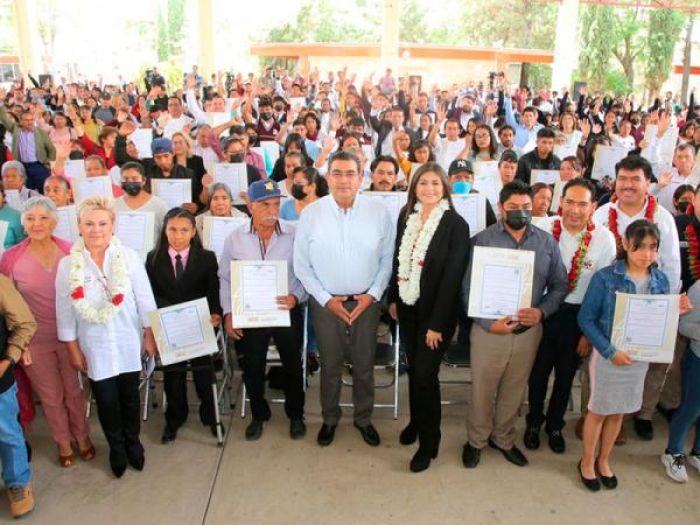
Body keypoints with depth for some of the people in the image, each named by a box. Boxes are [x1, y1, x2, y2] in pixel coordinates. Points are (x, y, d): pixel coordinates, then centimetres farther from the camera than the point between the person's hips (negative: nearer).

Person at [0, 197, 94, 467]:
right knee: (50, 396, 17)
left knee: (74, 390, 17)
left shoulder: (70, 252, -10)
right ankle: (63, 442, 39)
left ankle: (82, 436, 40)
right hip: (34, 341, 0)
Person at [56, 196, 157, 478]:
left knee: (130, 395, 15)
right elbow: (65, 310, -2)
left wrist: (150, 335, -2)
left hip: (128, 341, 0)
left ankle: (133, 441, 39)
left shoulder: (129, 257, -10)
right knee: (106, 399, 10)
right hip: (95, 345, 0)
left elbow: (145, 300, -4)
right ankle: (116, 447, 35)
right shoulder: (68, 264, -8)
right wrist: (72, 348, 0)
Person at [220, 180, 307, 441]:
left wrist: (296, 297, -21)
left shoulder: (294, 234, -10)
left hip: (287, 312, -1)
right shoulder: (235, 237, -4)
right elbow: (225, 278, 4)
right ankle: (258, 415, 36)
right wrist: (228, 313, -3)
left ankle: (296, 415, 36)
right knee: (252, 369, 13)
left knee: (292, 366, 14)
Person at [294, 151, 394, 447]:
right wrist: (326, 299, -9)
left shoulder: (379, 213, -6)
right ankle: (330, 419, 36)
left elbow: (387, 259, 0)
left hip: (366, 302, 1)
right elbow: (301, 264, -4)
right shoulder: (310, 214, -8)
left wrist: (372, 294, -8)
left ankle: (364, 418, 36)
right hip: (326, 303, 0)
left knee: (364, 365, 14)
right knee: (330, 365, 14)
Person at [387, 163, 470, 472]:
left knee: (425, 374, -1)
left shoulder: (456, 224, -14)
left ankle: (429, 441, 17)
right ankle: (416, 420, 38)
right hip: (407, 307, 5)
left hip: (434, 310, -5)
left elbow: (453, 276, -16)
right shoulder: (406, 216, 2)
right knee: (413, 368, 16)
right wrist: (392, 298, 8)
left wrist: (437, 322, -17)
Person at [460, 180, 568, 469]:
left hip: (528, 330, 3)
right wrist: (490, 323, -17)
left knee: (514, 390, 18)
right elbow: (468, 288, -8)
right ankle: (476, 441, 34)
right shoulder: (482, 240, -7)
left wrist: (542, 311, -12)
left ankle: (503, 439, 41)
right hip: (489, 330, -3)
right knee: (482, 390, 10)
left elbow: (560, 285, 6)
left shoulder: (547, 242, 2)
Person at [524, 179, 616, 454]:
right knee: (538, 372, 16)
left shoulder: (604, 239, -12)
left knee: (566, 376, 18)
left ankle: (555, 425, 42)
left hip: (578, 315, 1)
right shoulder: (544, 229, -13)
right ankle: (533, 423, 40)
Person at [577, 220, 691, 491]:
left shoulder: (661, 281, -2)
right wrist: (611, 352, -20)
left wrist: (675, 312, -14)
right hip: (608, 356, -4)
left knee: (618, 412, 18)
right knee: (598, 411, 10)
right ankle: (587, 462, 31)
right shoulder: (605, 278, -16)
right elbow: (586, 319, -15)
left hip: (640, 357, 4)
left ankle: (603, 461, 38)